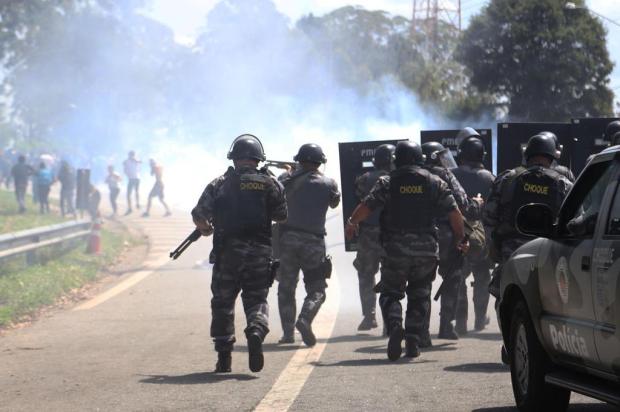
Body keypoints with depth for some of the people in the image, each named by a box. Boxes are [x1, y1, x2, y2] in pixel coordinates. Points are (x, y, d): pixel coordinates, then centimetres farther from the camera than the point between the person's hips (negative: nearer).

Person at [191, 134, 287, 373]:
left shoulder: (220, 184, 3)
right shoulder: (270, 184, 3)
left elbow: (198, 216, 3)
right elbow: (282, 217, 7)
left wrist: (206, 228, 26)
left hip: (227, 252, 0)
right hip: (259, 253, 0)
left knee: (223, 302, 12)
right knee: (256, 299, 10)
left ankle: (224, 357, 10)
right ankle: (256, 331, -22)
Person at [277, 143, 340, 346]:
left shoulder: (287, 179, 3)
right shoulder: (327, 183, 2)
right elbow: (334, 203, 19)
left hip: (288, 238, 1)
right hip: (313, 240, -1)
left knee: (286, 288, 11)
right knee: (316, 288, 5)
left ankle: (288, 332, 4)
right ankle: (305, 319, -21)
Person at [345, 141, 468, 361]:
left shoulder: (387, 183, -1)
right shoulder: (435, 183, 5)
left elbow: (367, 206, -7)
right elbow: (454, 212, 2)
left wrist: (352, 223, 10)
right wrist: (461, 238, 12)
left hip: (395, 247, -1)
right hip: (426, 248, 1)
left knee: (390, 293, 8)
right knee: (419, 296, 11)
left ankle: (394, 325, -20)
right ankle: (413, 340, 2)